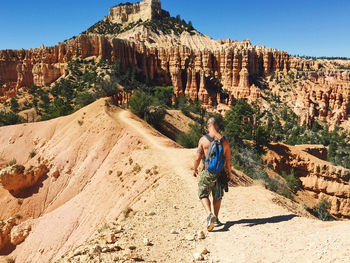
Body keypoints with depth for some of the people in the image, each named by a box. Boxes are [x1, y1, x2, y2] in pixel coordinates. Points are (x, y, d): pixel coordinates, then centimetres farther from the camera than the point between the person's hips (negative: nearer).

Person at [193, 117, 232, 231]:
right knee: (217, 196, 18)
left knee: (203, 195, 11)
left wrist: (195, 169, 8)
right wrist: (229, 172, 15)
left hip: (207, 172, -3)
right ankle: (216, 219, 27)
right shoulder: (224, 140, -3)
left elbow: (198, 158, -9)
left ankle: (210, 214, -12)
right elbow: (228, 160, 1)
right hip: (220, 172, 3)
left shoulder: (203, 139, -10)